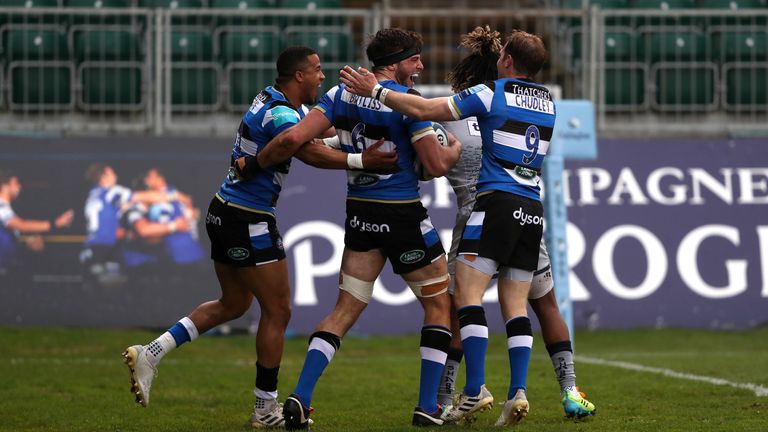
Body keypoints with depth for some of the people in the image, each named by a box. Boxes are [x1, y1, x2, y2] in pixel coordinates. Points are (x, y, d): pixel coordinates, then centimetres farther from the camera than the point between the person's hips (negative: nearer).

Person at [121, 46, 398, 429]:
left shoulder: (273, 100, 10)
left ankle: (150, 353, 13)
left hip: (224, 211, 10)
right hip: (247, 222, -10)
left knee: (234, 303, 21)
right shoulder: (280, 114, -21)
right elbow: (311, 153, -36)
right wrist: (361, 161, -40)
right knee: (277, 311, 1)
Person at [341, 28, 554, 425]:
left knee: (467, 293, -7)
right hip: (533, 211, 6)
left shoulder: (492, 94, -5)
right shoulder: (547, 102, 14)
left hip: (496, 202, -6)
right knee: (515, 305, 7)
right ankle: (518, 391, -5)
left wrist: (375, 91, 2)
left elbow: (425, 110, -7)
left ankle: (476, 390, -17)